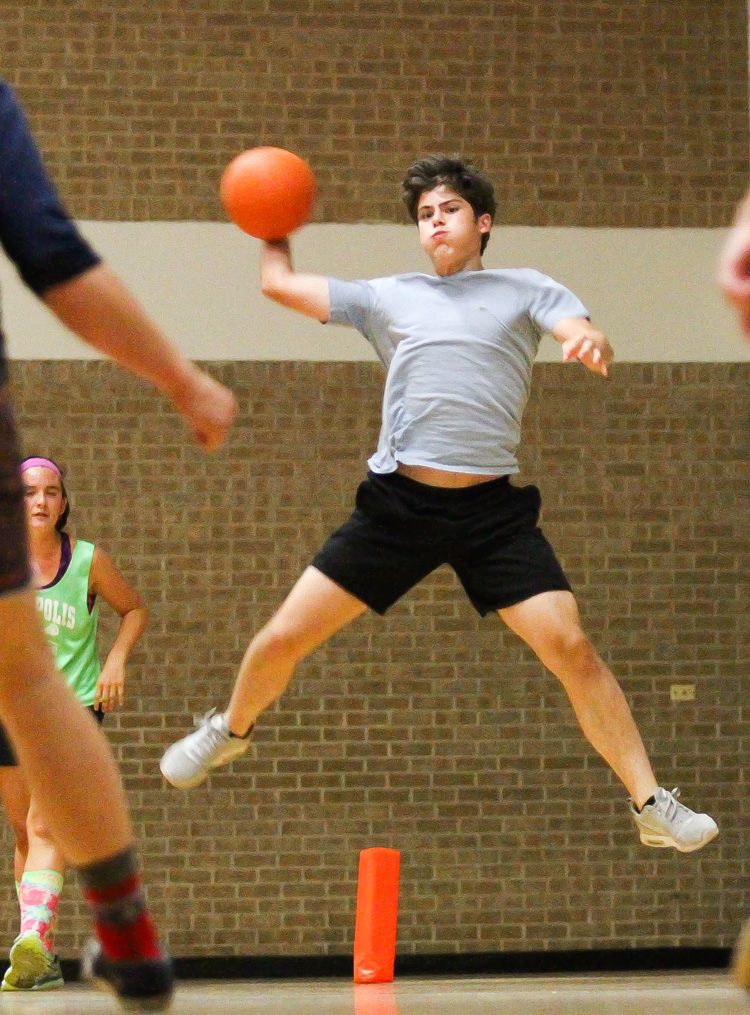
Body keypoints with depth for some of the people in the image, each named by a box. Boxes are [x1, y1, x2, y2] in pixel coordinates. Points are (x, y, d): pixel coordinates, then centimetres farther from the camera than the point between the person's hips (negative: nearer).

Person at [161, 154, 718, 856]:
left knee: (569, 646, -15)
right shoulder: (389, 297, 16)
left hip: (492, 509, -2)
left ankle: (652, 805, -7)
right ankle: (231, 730, 33)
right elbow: (279, 283, 22)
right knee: (282, 639, 1)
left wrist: (591, 343, -30)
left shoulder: (525, 291, 10)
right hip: (397, 501, 2)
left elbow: (581, 334, -9)